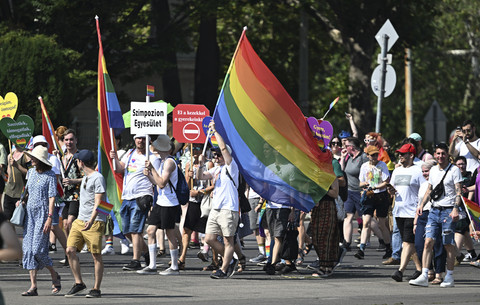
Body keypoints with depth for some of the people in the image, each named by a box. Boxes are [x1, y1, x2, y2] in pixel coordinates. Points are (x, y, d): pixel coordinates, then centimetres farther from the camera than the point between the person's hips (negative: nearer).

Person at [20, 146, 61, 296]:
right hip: (30, 212, 6)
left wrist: (49, 217, -17)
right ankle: (33, 286, 0)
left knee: (38, 249, -12)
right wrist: (21, 201, 12)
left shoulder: (50, 175, -8)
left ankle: (54, 276, 14)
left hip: (43, 213, -6)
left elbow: (52, 197, -11)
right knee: (28, 248, -1)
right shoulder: (31, 172, 11)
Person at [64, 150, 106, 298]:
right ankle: (78, 283, 3)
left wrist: (91, 220, -26)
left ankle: (96, 289, 1)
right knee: (70, 250, -4)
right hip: (80, 220, 8)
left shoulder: (98, 178, -8)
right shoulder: (85, 178, 20)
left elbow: (98, 202, -16)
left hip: (95, 222, -8)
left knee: (96, 255, -4)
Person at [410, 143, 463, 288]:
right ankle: (424, 277, -10)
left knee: (449, 245, 0)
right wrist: (422, 204, 8)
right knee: (428, 242, -6)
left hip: (448, 211, -5)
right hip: (434, 210, 5)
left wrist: (455, 209, -20)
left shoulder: (454, 170, -3)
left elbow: (458, 192, -8)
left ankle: (449, 277, 10)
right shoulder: (433, 170, 14)